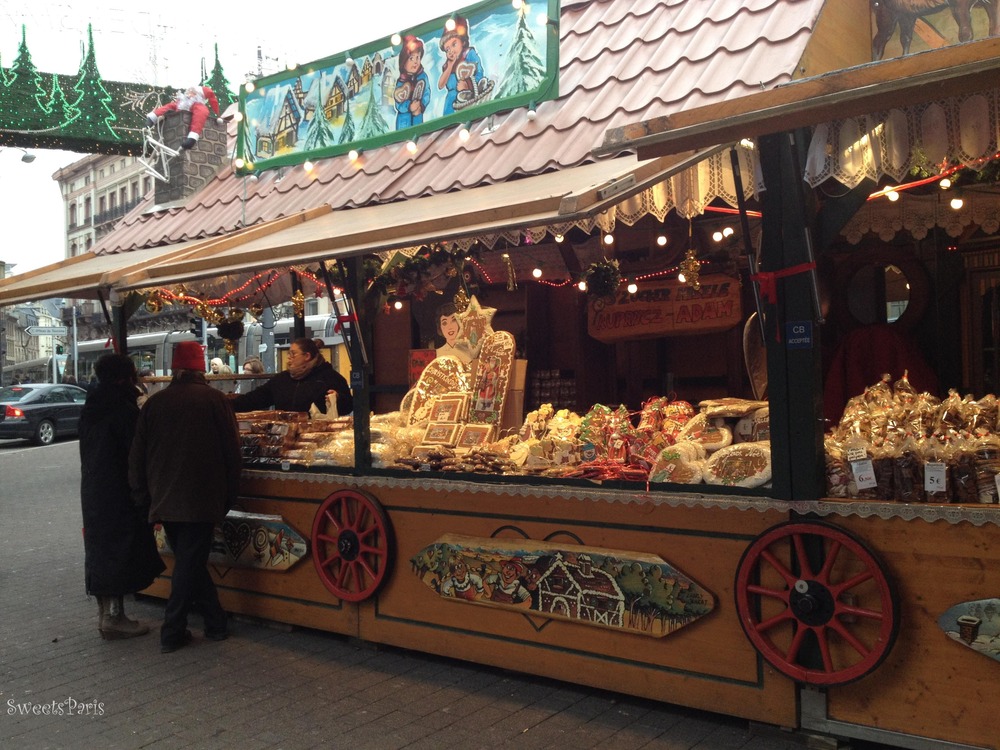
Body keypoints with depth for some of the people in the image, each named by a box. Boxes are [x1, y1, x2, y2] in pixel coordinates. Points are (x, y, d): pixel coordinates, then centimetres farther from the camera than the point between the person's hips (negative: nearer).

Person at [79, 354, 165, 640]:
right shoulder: (123, 409, -17)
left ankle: (104, 612, 24)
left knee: (100, 548, 14)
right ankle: (114, 618, 3)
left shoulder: (91, 408, 8)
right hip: (119, 494, -8)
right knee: (120, 551, -1)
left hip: (93, 491, 8)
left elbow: (89, 453, 14)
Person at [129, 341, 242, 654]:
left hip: (164, 499, 4)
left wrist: (143, 496, 18)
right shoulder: (215, 400, -6)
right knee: (191, 563, 3)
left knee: (188, 561, 14)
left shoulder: (154, 402, 4)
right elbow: (231, 450, -5)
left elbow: (137, 456, 8)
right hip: (201, 499, -4)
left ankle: (216, 623, 20)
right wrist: (229, 495, 5)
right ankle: (172, 632, 6)